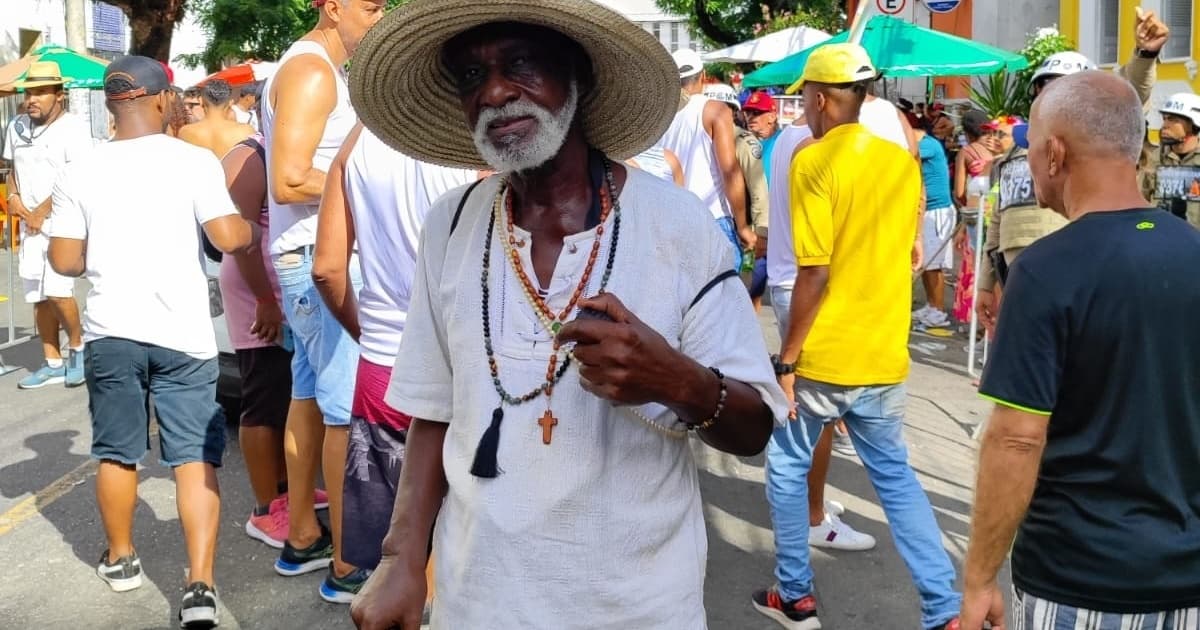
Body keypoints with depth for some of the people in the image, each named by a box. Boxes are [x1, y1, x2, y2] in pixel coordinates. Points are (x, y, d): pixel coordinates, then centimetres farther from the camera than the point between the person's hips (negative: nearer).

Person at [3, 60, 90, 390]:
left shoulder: (73, 127, -10)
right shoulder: (17, 126, 11)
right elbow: (13, 168, 22)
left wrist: (41, 212, -13)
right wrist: (13, 197, 1)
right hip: (30, 225, 7)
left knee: (57, 291, -17)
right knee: (39, 297, 8)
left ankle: (78, 347, 6)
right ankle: (53, 363, 17)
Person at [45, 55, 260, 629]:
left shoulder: (80, 171, 1)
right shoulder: (194, 161, -7)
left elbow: (64, 260, 3)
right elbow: (229, 238, -11)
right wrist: (258, 231, 10)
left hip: (111, 332, 3)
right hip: (182, 334, -2)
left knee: (116, 454, 18)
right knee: (195, 457, 1)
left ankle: (120, 559, 35)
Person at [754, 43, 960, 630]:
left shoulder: (814, 161, -14)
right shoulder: (903, 161, 6)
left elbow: (815, 273, -19)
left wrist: (786, 360, -12)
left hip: (822, 358, -6)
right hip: (885, 356, 6)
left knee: (788, 468, 14)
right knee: (895, 476, 17)